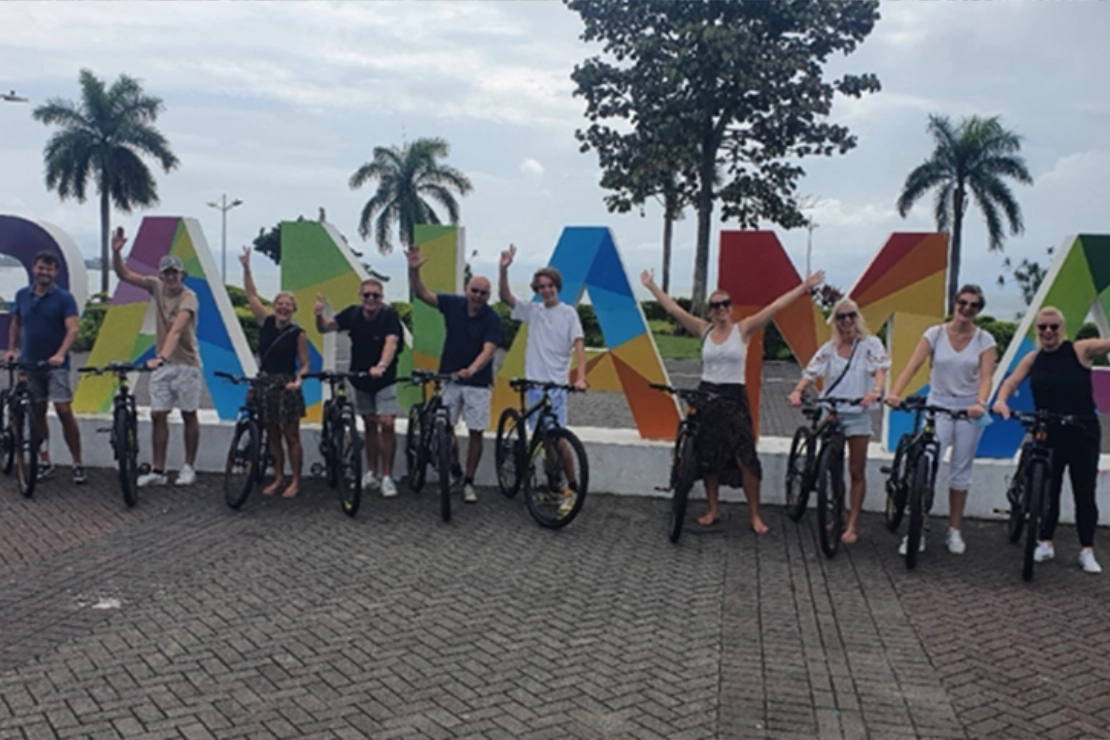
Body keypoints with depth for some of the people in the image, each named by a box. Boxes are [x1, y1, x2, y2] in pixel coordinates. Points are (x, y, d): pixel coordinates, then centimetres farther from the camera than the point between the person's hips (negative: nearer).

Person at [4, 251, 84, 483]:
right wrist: (12, 349, 6)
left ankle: (78, 464, -4)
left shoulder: (64, 297, -6)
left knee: (64, 411, -11)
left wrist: (60, 354, -28)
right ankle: (45, 462, 17)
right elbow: (16, 324, 19)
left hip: (55, 365, -4)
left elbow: (73, 328, -15)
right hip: (29, 363, 4)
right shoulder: (22, 295, 7)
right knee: (37, 413, 8)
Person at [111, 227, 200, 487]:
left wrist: (162, 356, -42)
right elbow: (125, 275, 0)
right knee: (158, 415, 2)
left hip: (186, 363, -5)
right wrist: (116, 252, -17)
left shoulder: (188, 297, -17)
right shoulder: (157, 286, 1)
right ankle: (157, 471, 7)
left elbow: (176, 330, -30)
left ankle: (189, 467, 16)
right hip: (162, 364, 5)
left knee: (189, 416, 5)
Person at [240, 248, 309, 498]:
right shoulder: (266, 322, 3)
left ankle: (295, 481, 8)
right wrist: (246, 268, -6)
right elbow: (251, 295, 2)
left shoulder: (298, 334, -8)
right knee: (272, 435, 11)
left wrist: (298, 379, -23)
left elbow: (304, 364, -4)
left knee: (291, 436, 0)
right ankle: (278, 478, 22)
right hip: (265, 383, 5)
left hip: (286, 386, -4)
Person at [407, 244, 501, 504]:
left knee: (475, 432, 1)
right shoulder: (453, 304, -4)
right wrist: (414, 270, -25)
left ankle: (468, 482, 13)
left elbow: (488, 350, -24)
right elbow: (422, 294, -8)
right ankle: (454, 472, 25)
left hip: (478, 382, -2)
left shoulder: (492, 319, -13)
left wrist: (472, 369, -42)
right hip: (449, 377, 2)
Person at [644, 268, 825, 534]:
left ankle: (755, 516, 2)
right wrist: (652, 286, 4)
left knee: (745, 458, -8)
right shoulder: (703, 330, 4)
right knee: (708, 459, 10)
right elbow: (672, 308, 4)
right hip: (706, 395, 3)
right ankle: (712, 509, 24)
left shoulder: (743, 329, -2)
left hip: (734, 397, -3)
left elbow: (776, 307, -8)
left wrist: (804, 287, -12)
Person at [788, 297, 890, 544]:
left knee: (857, 472, 2)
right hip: (830, 413, 3)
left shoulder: (870, 344, -1)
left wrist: (876, 390, -37)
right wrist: (797, 391, -24)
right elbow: (811, 372, -5)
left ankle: (852, 525, 9)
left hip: (857, 415, -3)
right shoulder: (828, 349, 6)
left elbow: (880, 369, -16)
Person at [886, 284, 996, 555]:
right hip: (938, 406, -1)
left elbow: (986, 376, -12)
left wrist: (980, 403, -32)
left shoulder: (984, 340, -1)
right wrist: (895, 393, -29)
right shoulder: (935, 334, -3)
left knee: (960, 472, 8)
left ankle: (954, 531, 21)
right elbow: (913, 365, -14)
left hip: (969, 409, 1)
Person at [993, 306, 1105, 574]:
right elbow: (1011, 382, -2)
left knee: (1084, 492, 4)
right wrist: (1001, 400, -22)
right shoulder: (1033, 359, 2)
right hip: (1048, 434, 2)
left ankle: (1087, 551, 13)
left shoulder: (1080, 350, -6)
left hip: (1082, 434, -2)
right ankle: (1045, 543, 21)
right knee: (1047, 491, 8)